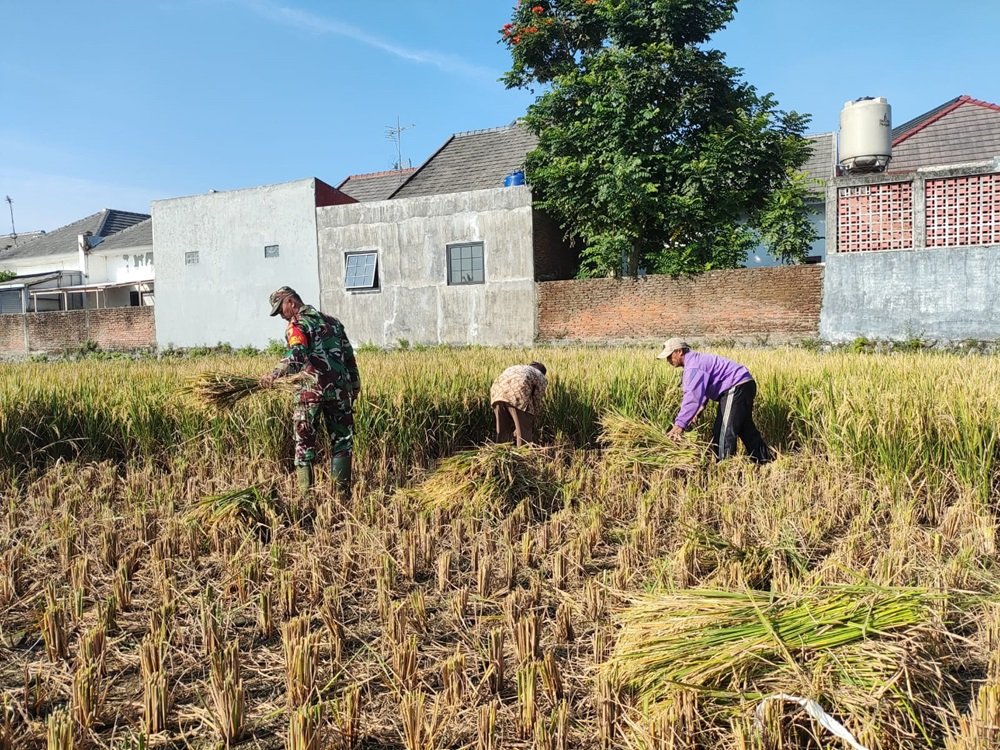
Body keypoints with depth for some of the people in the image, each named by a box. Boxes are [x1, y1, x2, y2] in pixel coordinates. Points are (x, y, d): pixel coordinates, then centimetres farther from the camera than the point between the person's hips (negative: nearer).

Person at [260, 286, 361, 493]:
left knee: (305, 442, 7)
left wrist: (275, 374, -36)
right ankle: (342, 490, 13)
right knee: (342, 441, 13)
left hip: (311, 391, -5)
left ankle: (305, 491, 8)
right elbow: (349, 355, 19)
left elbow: (297, 355, -22)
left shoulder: (297, 325, -1)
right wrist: (354, 385, 23)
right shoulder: (332, 321, 19)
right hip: (340, 389, 5)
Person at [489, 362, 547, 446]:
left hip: (497, 392, 5)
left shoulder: (515, 369, 41)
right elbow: (536, 401, 17)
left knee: (502, 431, 18)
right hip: (517, 394, -5)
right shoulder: (540, 377, 27)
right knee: (524, 433, 7)